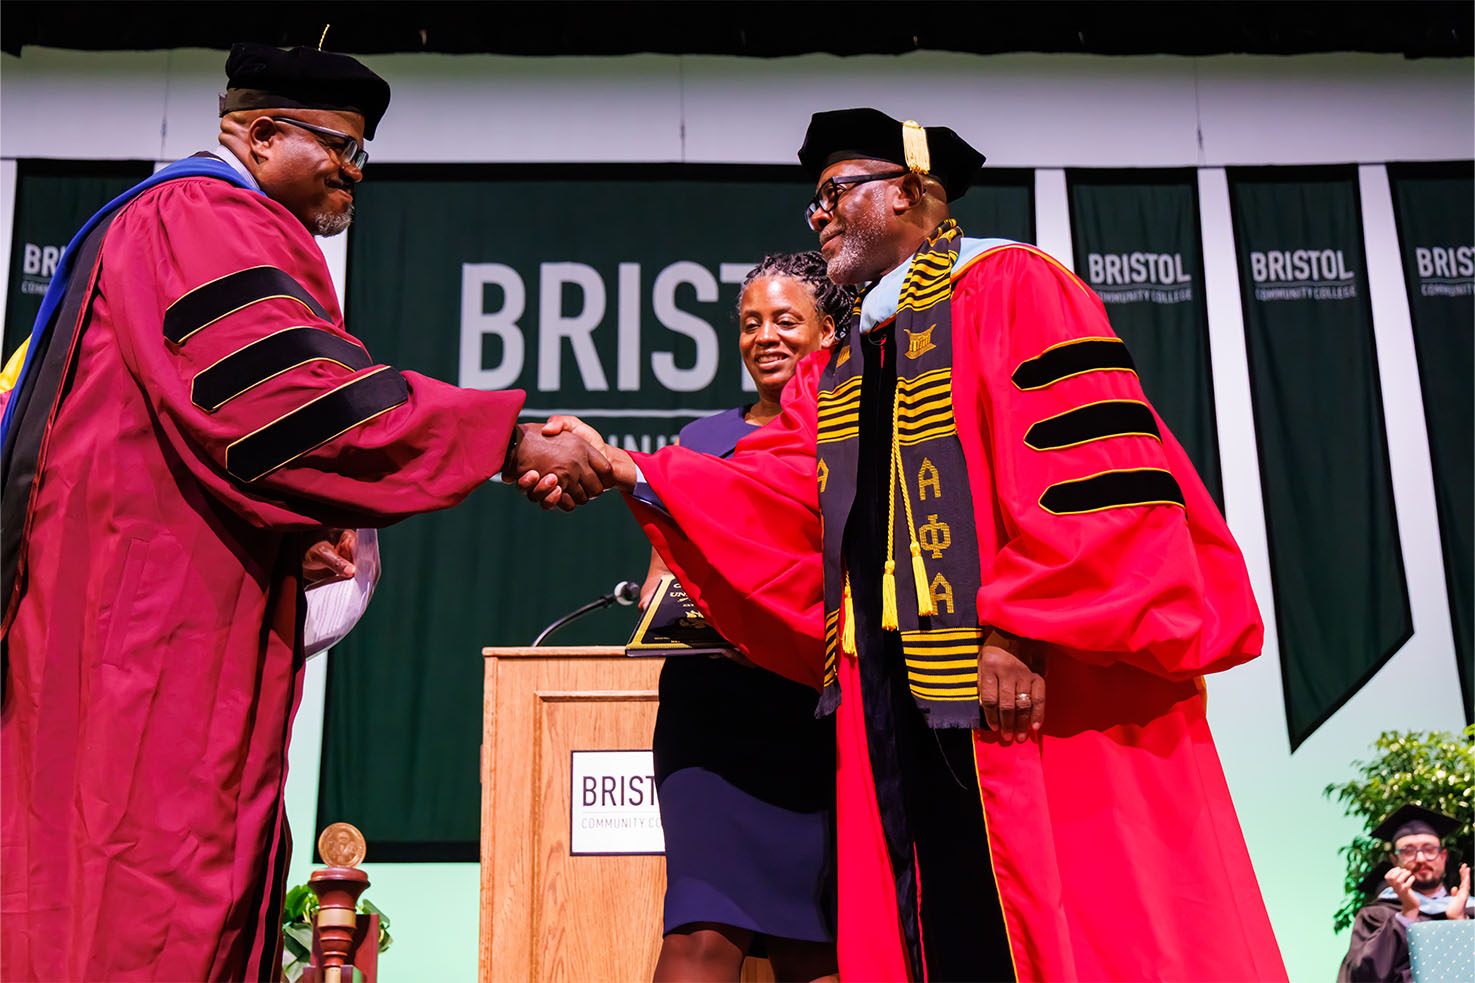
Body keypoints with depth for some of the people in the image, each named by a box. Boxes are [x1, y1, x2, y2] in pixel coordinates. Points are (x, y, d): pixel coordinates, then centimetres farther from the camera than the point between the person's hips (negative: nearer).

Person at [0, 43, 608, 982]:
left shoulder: (225, 230, 25)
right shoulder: (199, 216, -7)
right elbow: (291, 388, -23)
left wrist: (297, 532, 12)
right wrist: (512, 439, -25)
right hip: (159, 593, -10)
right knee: (162, 873, -11)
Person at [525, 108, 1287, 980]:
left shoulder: (1007, 286, -2)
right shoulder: (835, 370, 21)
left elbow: (1081, 461, -14)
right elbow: (770, 497, 9)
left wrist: (1020, 626, -21)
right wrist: (630, 471, -4)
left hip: (1030, 691, -7)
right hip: (892, 694, 7)